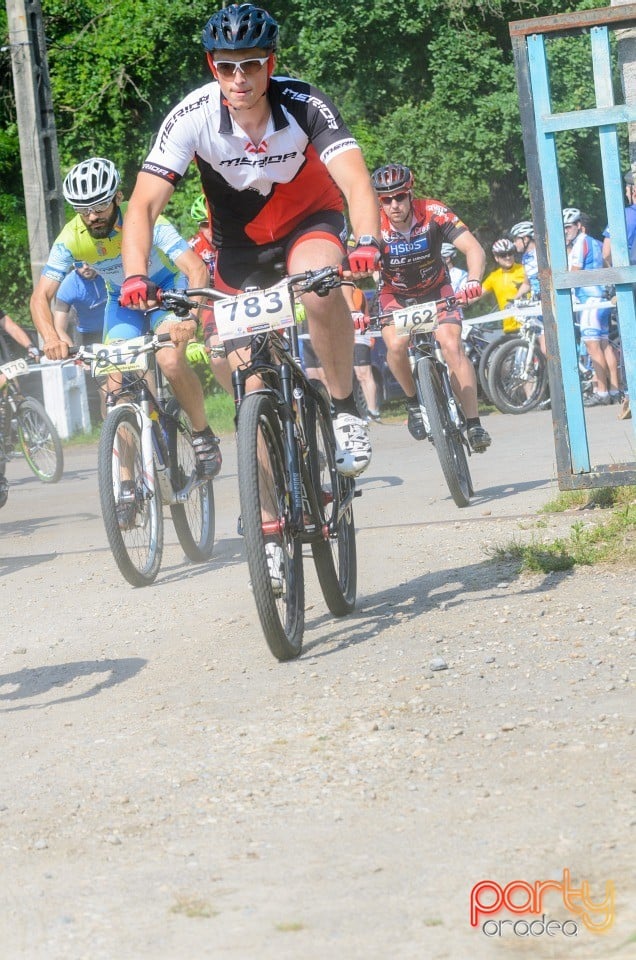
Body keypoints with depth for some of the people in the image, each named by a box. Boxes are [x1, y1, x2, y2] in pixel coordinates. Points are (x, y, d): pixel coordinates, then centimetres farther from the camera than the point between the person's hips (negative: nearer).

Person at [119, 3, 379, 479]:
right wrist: (136, 277, -46)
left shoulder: (305, 106, -28)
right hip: (240, 240, 2)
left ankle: (346, 410, -16)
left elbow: (356, 183, -38)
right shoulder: (192, 116, -25)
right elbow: (144, 204, -29)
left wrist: (367, 244, -58)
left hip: (309, 220, -2)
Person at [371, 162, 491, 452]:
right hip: (396, 294, 1)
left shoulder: (434, 213, -27)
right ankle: (413, 403, 0)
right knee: (396, 345, -27)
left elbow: (473, 248, -32)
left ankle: (474, 424, -19)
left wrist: (474, 280, -52)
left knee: (451, 345, -22)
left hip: (436, 289, 0)